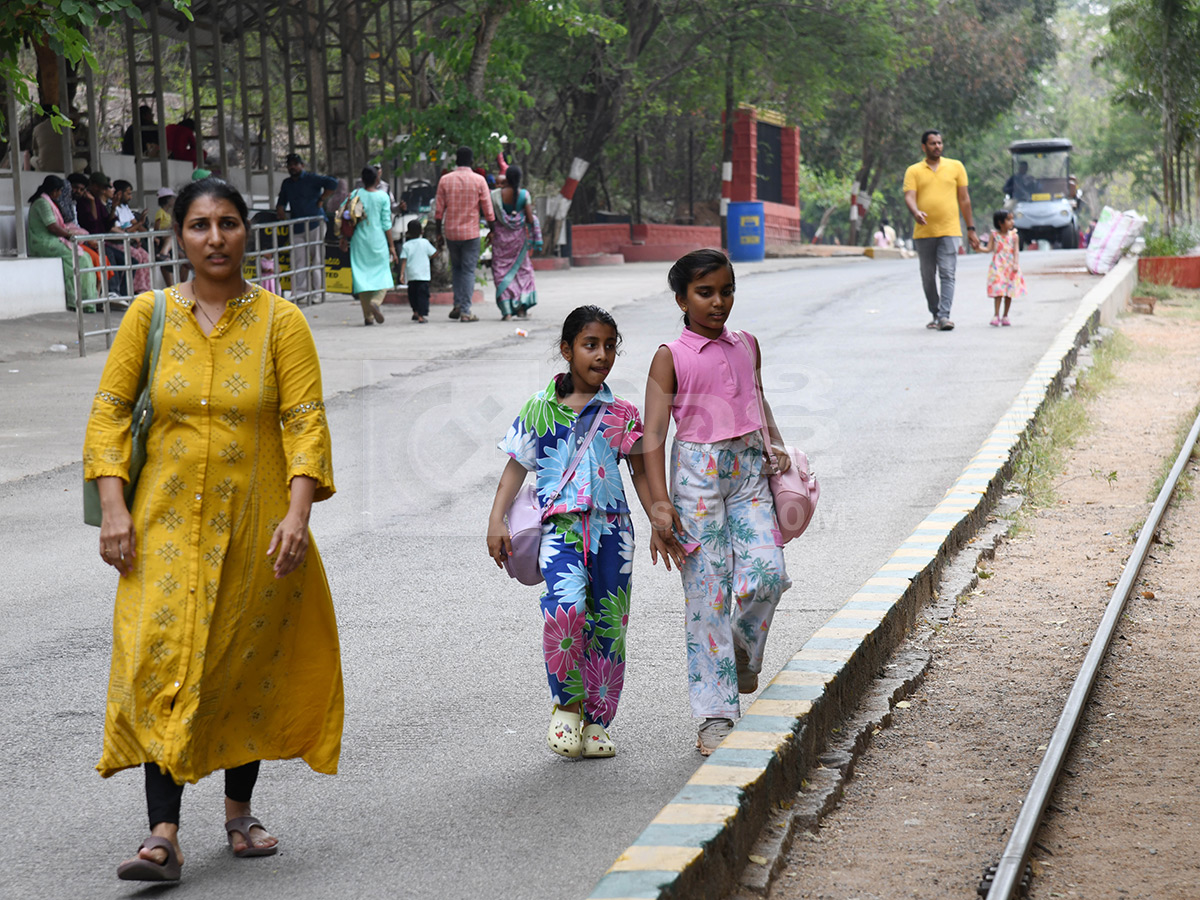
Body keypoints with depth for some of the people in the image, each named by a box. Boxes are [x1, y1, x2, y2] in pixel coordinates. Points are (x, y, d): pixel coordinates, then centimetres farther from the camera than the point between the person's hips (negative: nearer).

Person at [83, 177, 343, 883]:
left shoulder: (280, 321, 0)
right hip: (168, 525, 0)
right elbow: (110, 410, 3)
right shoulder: (150, 315, 2)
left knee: (247, 666, 9)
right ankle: (164, 835, -13)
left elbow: (306, 422, -4)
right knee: (163, 665, -10)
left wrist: (298, 512, -16)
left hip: (254, 527, 0)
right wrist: (114, 507, -7)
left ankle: (240, 811, 27)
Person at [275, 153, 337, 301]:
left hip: (314, 223, -5)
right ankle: (299, 290, 0)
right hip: (296, 227, 5)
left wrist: (321, 200, -11)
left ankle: (318, 290, 0)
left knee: (317, 258, -4)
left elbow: (332, 183, -13)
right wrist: (280, 210, 4)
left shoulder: (311, 179, -3)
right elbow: (282, 201, 26)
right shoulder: (286, 183, 17)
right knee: (299, 259, -1)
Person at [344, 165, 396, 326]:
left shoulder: (355, 194, 1)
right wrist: (392, 245, 2)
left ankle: (368, 316, 5)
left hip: (359, 240, 2)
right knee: (382, 274, 7)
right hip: (378, 240, -2)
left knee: (361, 275, 6)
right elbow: (386, 223, -4)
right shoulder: (382, 197, -4)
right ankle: (376, 301, -21)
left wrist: (344, 237, 15)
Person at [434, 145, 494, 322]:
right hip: (471, 232, -2)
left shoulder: (445, 180, 0)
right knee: (468, 270, 2)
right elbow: (487, 209, -4)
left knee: (456, 268, 19)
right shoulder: (479, 180, -5)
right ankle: (465, 311, -4)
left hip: (451, 231, 2)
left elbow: (439, 209, 2)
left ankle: (458, 304, 8)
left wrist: (439, 231, 13)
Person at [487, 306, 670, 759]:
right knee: (565, 609, -24)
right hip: (561, 528, -2)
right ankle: (567, 705, -4)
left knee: (608, 627, 4)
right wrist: (496, 520, 3)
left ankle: (596, 721, 19)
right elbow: (517, 466, 10)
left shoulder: (622, 414, 7)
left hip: (611, 528, 2)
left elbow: (641, 473, 13)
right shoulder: (540, 408, 5)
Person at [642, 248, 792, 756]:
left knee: (766, 573, -13)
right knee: (707, 590, -4)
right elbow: (653, 434, -6)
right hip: (698, 471, -4)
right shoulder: (671, 357, -3)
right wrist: (660, 500, -13)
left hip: (749, 467, 4)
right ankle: (715, 713, 2)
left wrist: (775, 445, 14)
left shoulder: (747, 346, 11)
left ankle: (744, 648, 20)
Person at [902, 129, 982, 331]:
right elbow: (909, 196, -4)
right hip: (924, 232, 1)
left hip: (949, 231, -1)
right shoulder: (913, 171, 7)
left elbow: (964, 199, 11)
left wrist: (971, 229, 9)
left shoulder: (955, 167, 9)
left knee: (947, 275, -12)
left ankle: (944, 316, -17)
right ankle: (935, 315, 21)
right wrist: (916, 212, -27)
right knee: (928, 277, 7)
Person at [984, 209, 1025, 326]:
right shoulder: (994, 235, 1)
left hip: (1010, 267, 2)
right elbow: (989, 249, -1)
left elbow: (1016, 251, -3)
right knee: (998, 291, -11)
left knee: (1009, 292, 5)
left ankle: (1005, 316, 14)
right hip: (998, 266, -2)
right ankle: (996, 316, -9)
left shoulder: (1013, 236, 3)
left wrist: (1016, 264, -16)